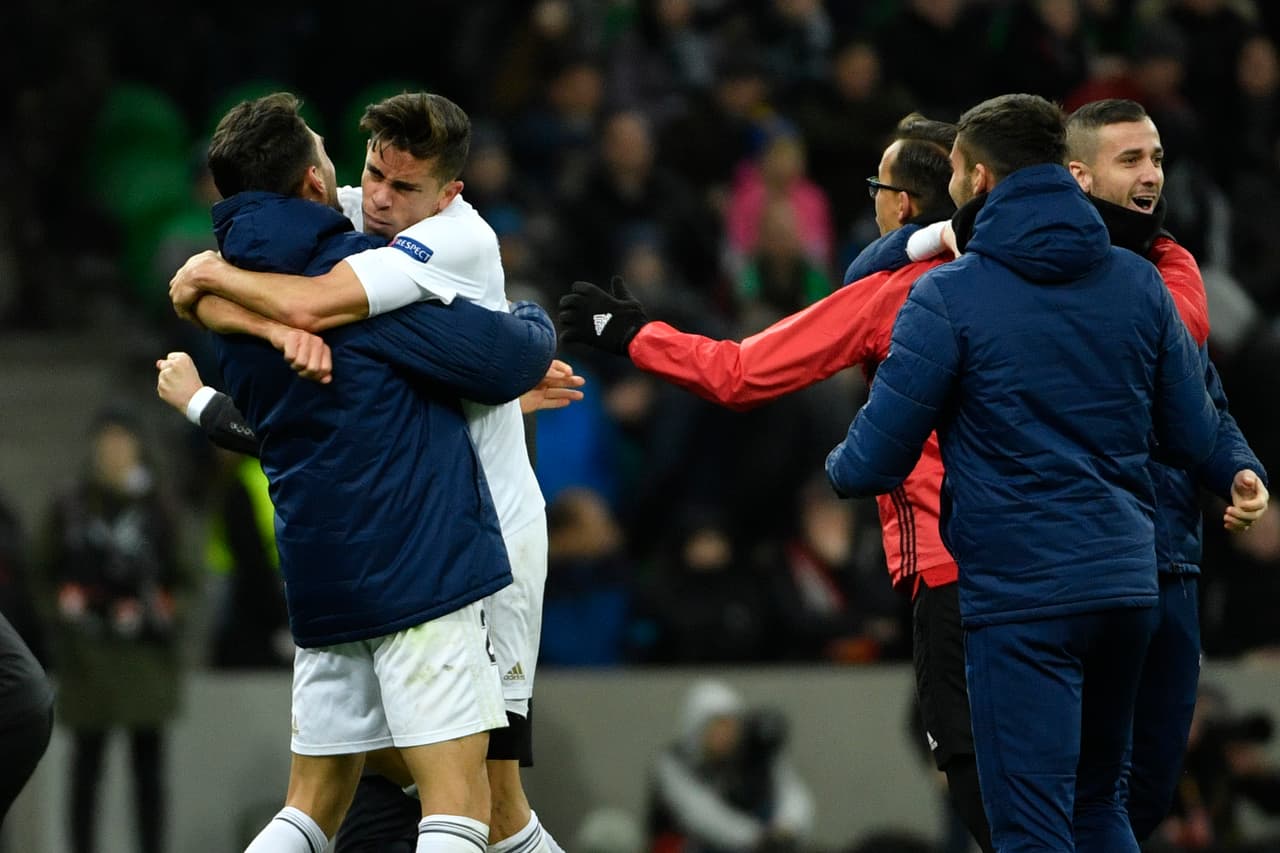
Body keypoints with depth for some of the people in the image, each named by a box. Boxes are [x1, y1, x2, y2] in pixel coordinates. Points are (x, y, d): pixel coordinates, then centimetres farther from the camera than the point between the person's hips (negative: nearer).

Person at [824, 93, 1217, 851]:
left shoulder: (950, 296, -9)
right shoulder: (1138, 283, 4)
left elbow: (874, 465, -10)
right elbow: (1195, 438, 7)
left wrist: (836, 469, 14)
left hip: (1019, 592, -5)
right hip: (1129, 582, 5)